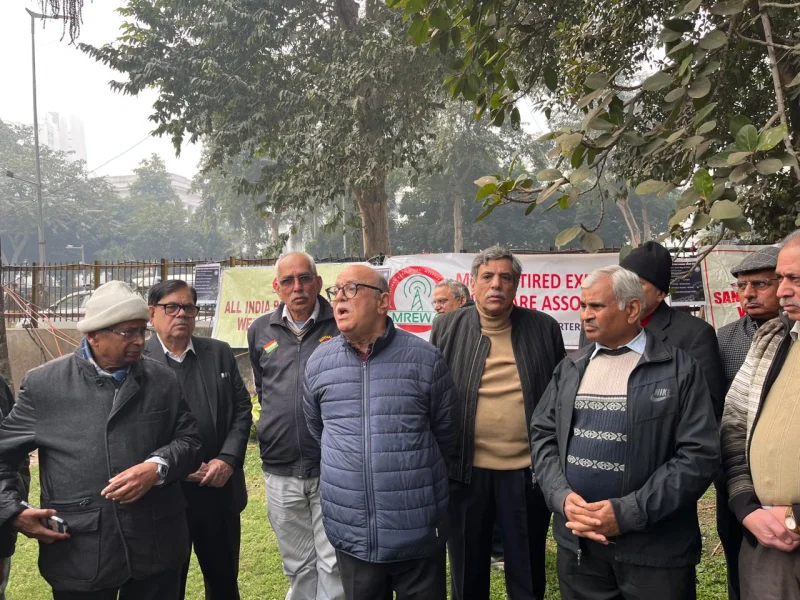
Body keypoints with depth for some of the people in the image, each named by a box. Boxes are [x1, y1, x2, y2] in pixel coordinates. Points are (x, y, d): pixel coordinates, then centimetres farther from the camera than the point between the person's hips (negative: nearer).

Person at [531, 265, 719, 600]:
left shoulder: (680, 369, -6)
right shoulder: (570, 368, 8)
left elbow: (700, 455, -12)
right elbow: (542, 435, 8)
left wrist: (628, 513, -17)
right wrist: (562, 497, -10)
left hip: (654, 549, -4)